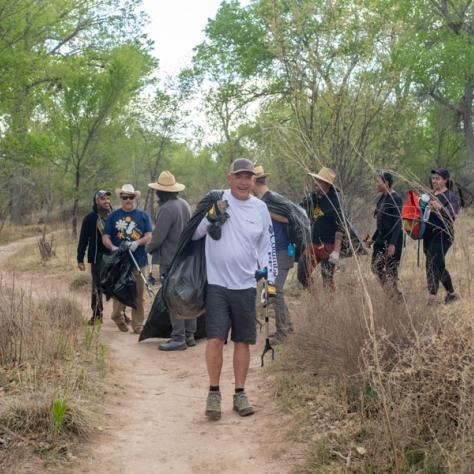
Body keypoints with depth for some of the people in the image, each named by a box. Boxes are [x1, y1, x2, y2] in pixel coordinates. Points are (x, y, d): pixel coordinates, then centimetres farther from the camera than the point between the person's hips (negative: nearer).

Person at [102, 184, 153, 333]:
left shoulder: (143, 215, 9)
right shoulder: (114, 216, 8)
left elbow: (149, 236, 2)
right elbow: (105, 237, 5)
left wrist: (137, 243, -17)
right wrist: (113, 247, -15)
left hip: (139, 261, 0)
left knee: (138, 294, 2)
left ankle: (138, 325, 9)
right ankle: (117, 316, 27)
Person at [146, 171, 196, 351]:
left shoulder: (167, 209, -19)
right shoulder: (185, 205, 9)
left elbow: (157, 238, -18)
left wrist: (148, 248, 1)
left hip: (170, 260, -9)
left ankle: (178, 338, -3)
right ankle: (189, 335, 19)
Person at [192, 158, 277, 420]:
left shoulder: (260, 208, 7)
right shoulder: (216, 201, -2)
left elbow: (267, 247, 13)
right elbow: (193, 234, -1)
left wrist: (271, 282, 6)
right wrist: (211, 218, -19)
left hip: (246, 285, 3)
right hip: (217, 283, -3)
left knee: (243, 341, 7)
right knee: (215, 338, -8)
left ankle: (240, 394, 18)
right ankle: (214, 393, 6)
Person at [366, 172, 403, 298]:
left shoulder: (395, 198, -16)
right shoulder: (382, 198, 10)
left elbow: (398, 222, -19)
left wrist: (393, 244, -24)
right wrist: (373, 238, 21)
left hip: (393, 239, -9)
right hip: (381, 237, 9)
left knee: (391, 270, -3)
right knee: (376, 266, 11)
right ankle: (390, 293, 20)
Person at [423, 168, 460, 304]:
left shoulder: (451, 197, -5)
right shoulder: (430, 195, 16)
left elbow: (453, 214, -21)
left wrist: (440, 208, -37)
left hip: (443, 235, -8)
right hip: (428, 235, 8)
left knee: (432, 264, -17)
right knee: (439, 265, 13)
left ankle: (432, 297, -19)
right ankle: (451, 294, 27)